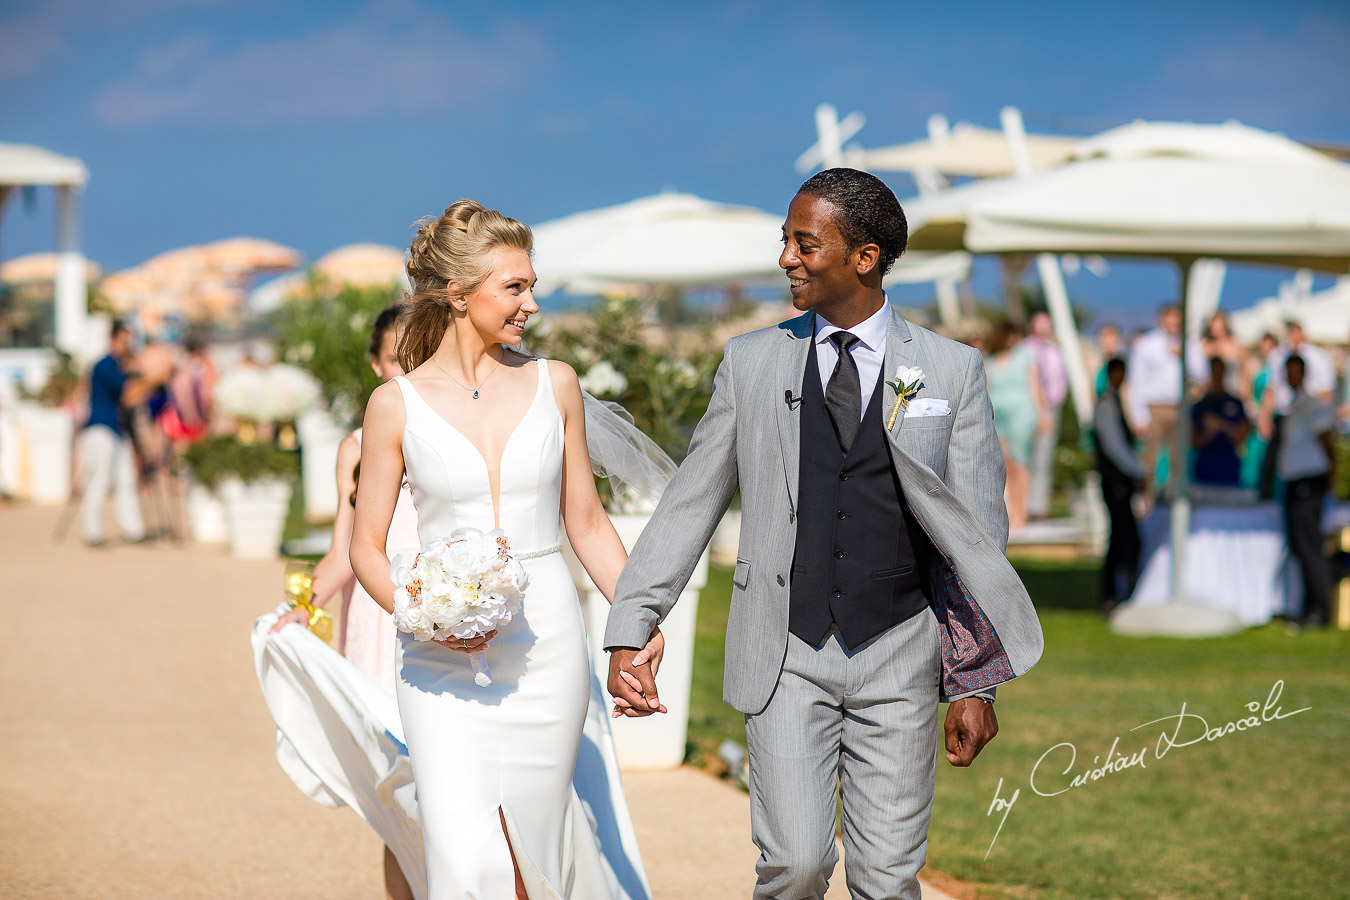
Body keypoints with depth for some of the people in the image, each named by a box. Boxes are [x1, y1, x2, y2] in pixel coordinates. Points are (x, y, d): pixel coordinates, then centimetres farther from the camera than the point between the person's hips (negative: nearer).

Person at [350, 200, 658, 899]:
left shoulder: (554, 386, 5)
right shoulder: (397, 405, -2)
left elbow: (587, 523, 11)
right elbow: (367, 547, 3)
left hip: (546, 646, 2)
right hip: (444, 658, -2)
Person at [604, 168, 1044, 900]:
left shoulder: (951, 371, 2)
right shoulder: (752, 362, 5)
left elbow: (978, 532, 3)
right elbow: (689, 505, 7)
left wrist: (977, 684, -1)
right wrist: (629, 632, -2)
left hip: (898, 655, 0)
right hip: (786, 656, 0)